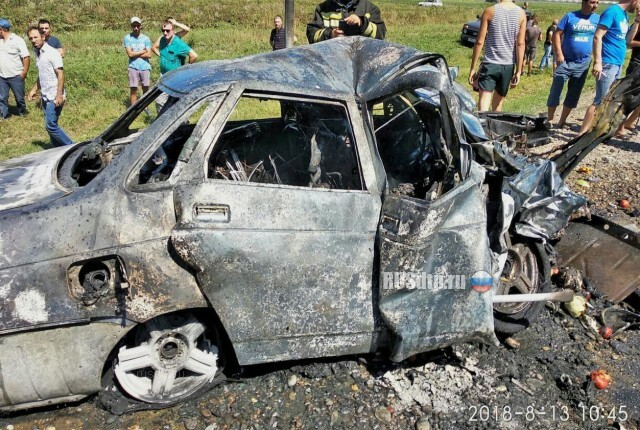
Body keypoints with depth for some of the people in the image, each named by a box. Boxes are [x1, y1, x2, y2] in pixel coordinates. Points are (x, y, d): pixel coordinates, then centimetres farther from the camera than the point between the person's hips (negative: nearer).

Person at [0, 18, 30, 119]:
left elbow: (26, 57, -12)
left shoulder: (17, 40, -9)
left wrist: (24, 73, -15)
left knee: (19, 97, 8)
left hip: (16, 76, -5)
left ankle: (22, 113, 26)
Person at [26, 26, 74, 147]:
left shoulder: (52, 52, -12)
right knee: (50, 125, 10)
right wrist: (35, 90, 21)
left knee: (50, 125, -11)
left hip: (54, 97, -9)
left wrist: (59, 95, -23)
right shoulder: (38, 53, 13)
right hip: (45, 96, 9)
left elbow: (60, 74, -17)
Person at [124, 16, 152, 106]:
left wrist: (135, 54, -7)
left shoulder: (146, 38, 3)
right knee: (133, 90, 0)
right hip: (133, 68, -1)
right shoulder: (127, 38, -1)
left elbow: (149, 55, -4)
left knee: (146, 89, 8)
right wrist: (143, 51, -4)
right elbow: (130, 54, -9)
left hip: (145, 67, 1)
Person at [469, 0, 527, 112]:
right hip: (508, 65, 3)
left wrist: (473, 68, -1)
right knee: (498, 101, 18)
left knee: (484, 101, -11)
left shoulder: (489, 11, -4)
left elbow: (479, 42, -6)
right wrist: (518, 71, 2)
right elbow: (520, 44, -1)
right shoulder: (521, 13, 2)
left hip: (490, 64, -3)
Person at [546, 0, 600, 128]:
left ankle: (561, 122, 18)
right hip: (566, 61, -3)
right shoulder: (570, 16, -4)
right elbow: (557, 34, -5)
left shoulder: (597, 19, 4)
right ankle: (549, 120, 7)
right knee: (555, 91, -3)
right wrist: (559, 54, -14)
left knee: (573, 95, 8)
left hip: (583, 64, 3)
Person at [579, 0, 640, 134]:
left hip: (618, 64, 9)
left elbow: (627, 38, 21)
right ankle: (582, 133, -9)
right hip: (608, 64, -9)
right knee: (600, 101, -11)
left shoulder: (624, 14, 14)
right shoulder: (612, 11, -12)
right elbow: (597, 37, -19)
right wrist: (597, 62, -25)